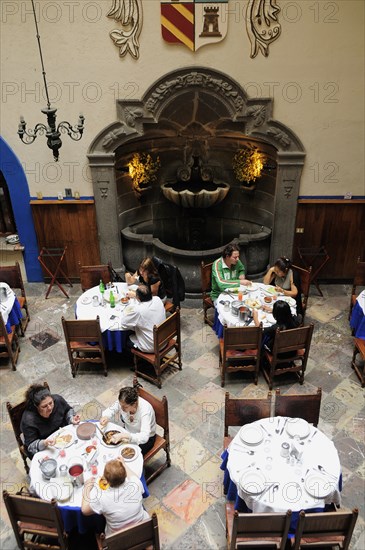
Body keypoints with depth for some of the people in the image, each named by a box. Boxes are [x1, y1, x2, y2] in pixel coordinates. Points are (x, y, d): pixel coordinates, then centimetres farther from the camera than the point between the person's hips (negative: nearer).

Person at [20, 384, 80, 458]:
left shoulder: (57, 400, -18)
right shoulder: (29, 420, -29)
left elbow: (68, 410, 4)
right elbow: (31, 446, -21)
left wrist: (72, 419, -15)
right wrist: (44, 443, -40)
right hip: (42, 449, -4)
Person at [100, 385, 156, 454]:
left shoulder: (145, 410, -37)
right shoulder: (123, 402, -23)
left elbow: (144, 437, -42)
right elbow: (111, 410, -4)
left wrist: (123, 435, -52)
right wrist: (105, 417, -27)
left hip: (146, 438, -5)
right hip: (128, 430, 5)